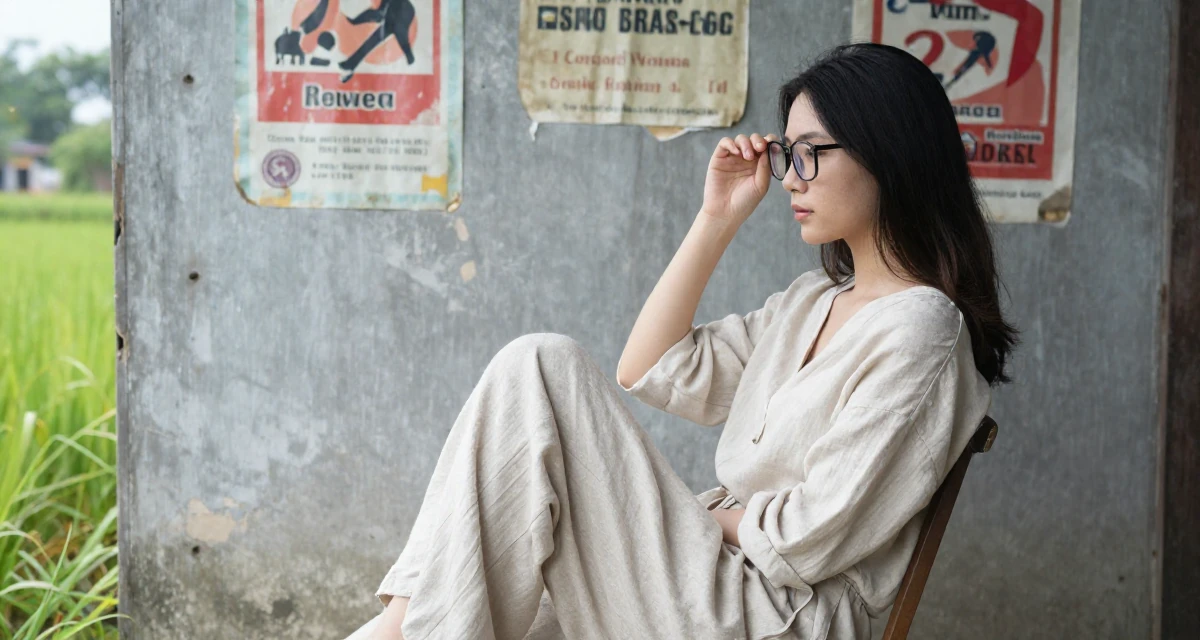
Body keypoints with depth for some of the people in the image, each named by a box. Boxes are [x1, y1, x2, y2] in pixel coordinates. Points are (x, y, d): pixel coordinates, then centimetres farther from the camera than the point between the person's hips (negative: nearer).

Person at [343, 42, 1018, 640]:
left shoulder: (918, 327, -12)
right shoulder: (814, 301, 16)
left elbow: (808, 540, -16)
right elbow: (648, 370, 14)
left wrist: (698, 516, 1)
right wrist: (719, 219, 10)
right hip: (718, 569, 9)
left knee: (543, 370, -14)